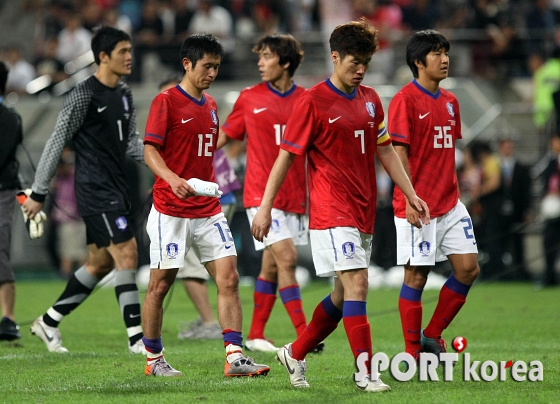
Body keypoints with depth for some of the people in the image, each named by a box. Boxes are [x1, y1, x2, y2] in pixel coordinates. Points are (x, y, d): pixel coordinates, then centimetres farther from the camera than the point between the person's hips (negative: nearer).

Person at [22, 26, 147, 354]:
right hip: (96, 191, -9)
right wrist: (38, 194, -10)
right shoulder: (84, 95, -12)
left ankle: (49, 322, 25)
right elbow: (57, 143, -10)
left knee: (100, 264, 13)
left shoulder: (124, 95, 13)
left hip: (116, 191, 9)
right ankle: (136, 337, -11)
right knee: (127, 254, -14)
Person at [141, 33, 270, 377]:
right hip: (171, 211, -6)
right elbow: (150, 151, -14)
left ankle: (235, 357, -9)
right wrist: (173, 180, -31)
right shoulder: (166, 102, -7)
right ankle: (154, 359, 15)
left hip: (208, 210, 6)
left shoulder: (210, 105, 14)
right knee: (160, 284, 2)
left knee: (229, 278, -5)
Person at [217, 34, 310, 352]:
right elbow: (224, 136, 9)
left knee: (272, 266, 10)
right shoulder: (250, 99, 0)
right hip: (262, 192, -3)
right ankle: (303, 334, -16)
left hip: (294, 194, 3)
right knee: (287, 257, -15)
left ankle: (256, 335, 20)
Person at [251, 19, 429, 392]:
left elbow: (386, 151, 19)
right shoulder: (313, 102, -8)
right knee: (357, 284, -16)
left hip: (364, 213, 7)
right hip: (332, 212, -7)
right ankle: (365, 373, -15)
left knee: (345, 295, 12)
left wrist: (412, 194, 13)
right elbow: (286, 156, -6)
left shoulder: (370, 99, 12)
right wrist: (265, 207, -7)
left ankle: (296, 354, 28)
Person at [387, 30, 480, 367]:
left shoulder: (450, 101, 13)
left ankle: (432, 336, 17)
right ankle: (412, 355, 6)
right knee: (416, 276, -2)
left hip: (450, 204, 8)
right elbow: (398, 153, -15)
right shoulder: (405, 100, -11)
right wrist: (409, 200, -20)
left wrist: (454, 192, 19)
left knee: (469, 267, 3)